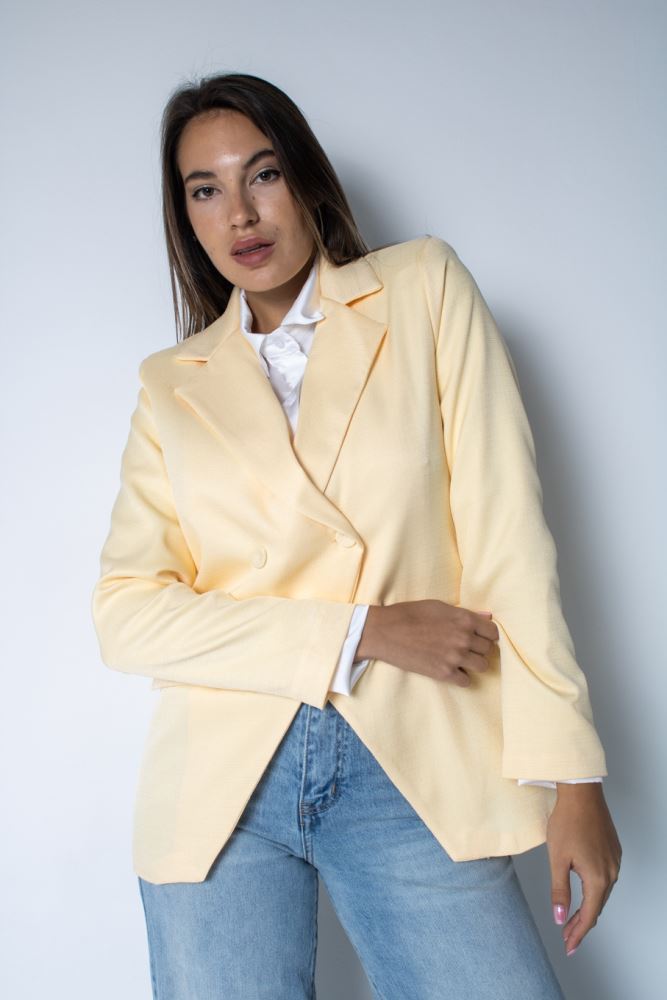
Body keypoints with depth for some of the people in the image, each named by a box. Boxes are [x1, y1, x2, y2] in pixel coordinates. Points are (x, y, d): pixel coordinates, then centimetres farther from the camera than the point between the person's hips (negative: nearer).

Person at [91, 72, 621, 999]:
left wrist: (568, 771, -7)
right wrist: (362, 632, -11)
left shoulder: (424, 288, 6)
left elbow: (504, 532, -1)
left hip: (415, 773, -1)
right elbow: (125, 613, 0)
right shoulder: (171, 384, 10)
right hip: (221, 782, 2)